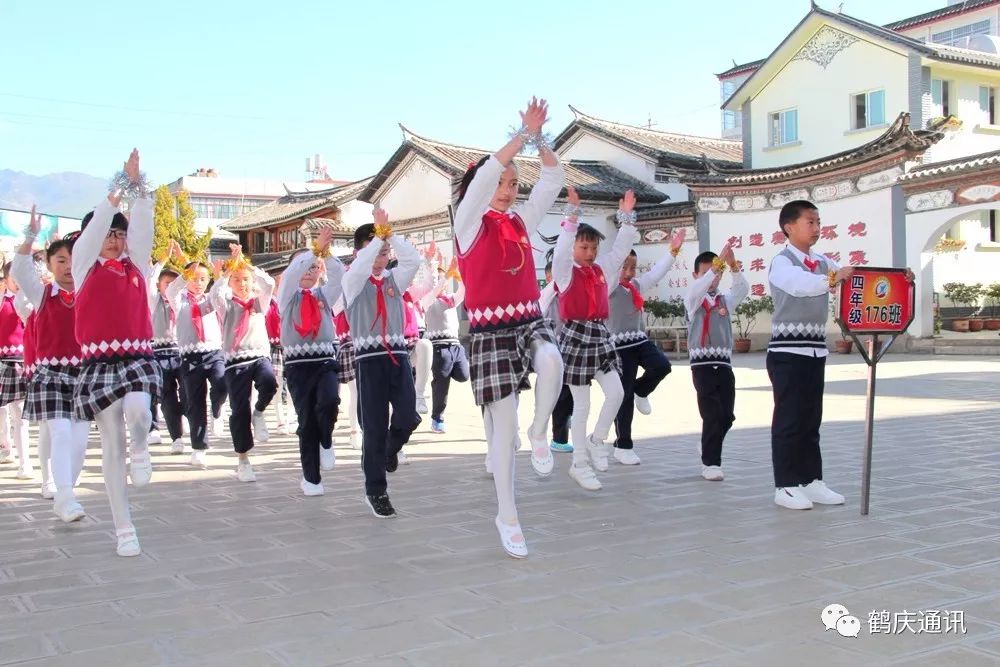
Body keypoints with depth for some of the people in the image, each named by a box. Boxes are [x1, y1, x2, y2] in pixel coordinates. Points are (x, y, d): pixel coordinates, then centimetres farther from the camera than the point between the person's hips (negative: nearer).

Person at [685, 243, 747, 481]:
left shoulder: (725, 299, 13)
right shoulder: (692, 300, 2)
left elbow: (743, 290, -6)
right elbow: (696, 290, -21)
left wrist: (733, 266, -23)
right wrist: (717, 264, -30)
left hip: (724, 364, 4)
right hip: (702, 364, -4)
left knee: (727, 416, 5)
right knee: (713, 415, -10)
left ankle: (709, 451, 29)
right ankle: (710, 463, 0)